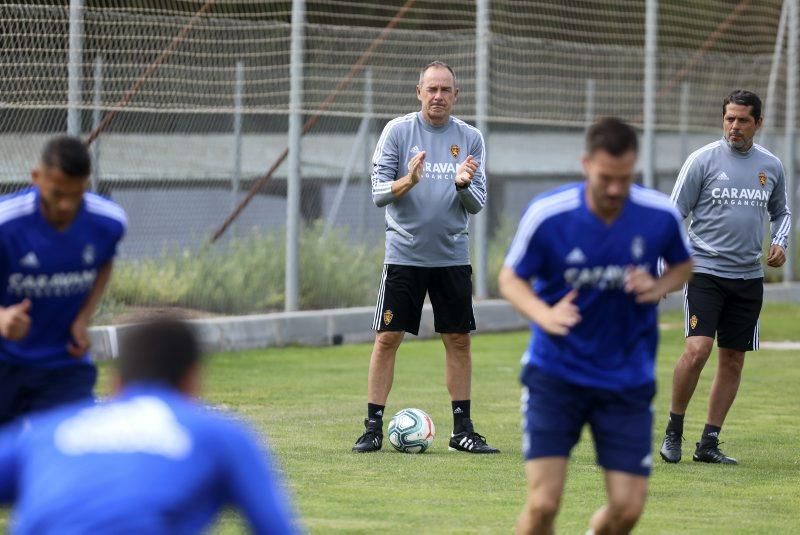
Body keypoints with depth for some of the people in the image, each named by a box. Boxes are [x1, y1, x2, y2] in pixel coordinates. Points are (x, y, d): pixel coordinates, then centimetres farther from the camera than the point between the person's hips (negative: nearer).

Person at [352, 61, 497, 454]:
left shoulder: (470, 138, 5)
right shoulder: (397, 131, -1)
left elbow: (478, 205, 3)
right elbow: (379, 193, -4)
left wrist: (464, 184, -18)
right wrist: (408, 182, -24)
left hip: (452, 255, 2)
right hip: (404, 254, -2)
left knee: (458, 340, 4)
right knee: (387, 338, -4)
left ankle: (462, 428, 12)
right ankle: (373, 427, 2)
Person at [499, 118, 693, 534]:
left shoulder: (660, 215, -9)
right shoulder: (546, 214, -14)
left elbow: (683, 265, 11)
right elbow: (510, 278, -1)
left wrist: (658, 288, -13)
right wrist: (545, 314, -22)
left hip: (627, 379, 2)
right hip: (555, 374, -2)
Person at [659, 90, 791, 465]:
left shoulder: (771, 166, 7)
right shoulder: (702, 160, -5)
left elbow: (781, 212, 24)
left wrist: (779, 243, 4)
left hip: (748, 276, 4)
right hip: (705, 269, -4)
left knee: (733, 360, 4)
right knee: (697, 349, -19)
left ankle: (708, 443, 12)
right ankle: (673, 431, -2)